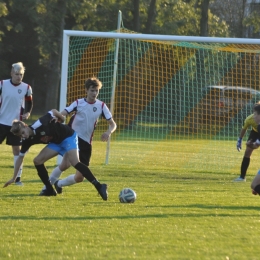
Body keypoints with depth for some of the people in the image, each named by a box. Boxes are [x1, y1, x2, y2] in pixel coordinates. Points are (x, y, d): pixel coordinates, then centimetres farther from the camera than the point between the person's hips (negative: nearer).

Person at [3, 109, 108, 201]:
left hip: (68, 136, -8)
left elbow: (53, 111, -16)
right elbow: (20, 158, 2)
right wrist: (13, 178, 3)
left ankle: (99, 187, -34)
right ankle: (50, 190, 7)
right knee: (37, 161, -3)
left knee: (75, 163, -26)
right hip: (56, 142, 8)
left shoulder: (39, 125, -29)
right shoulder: (27, 140, -8)